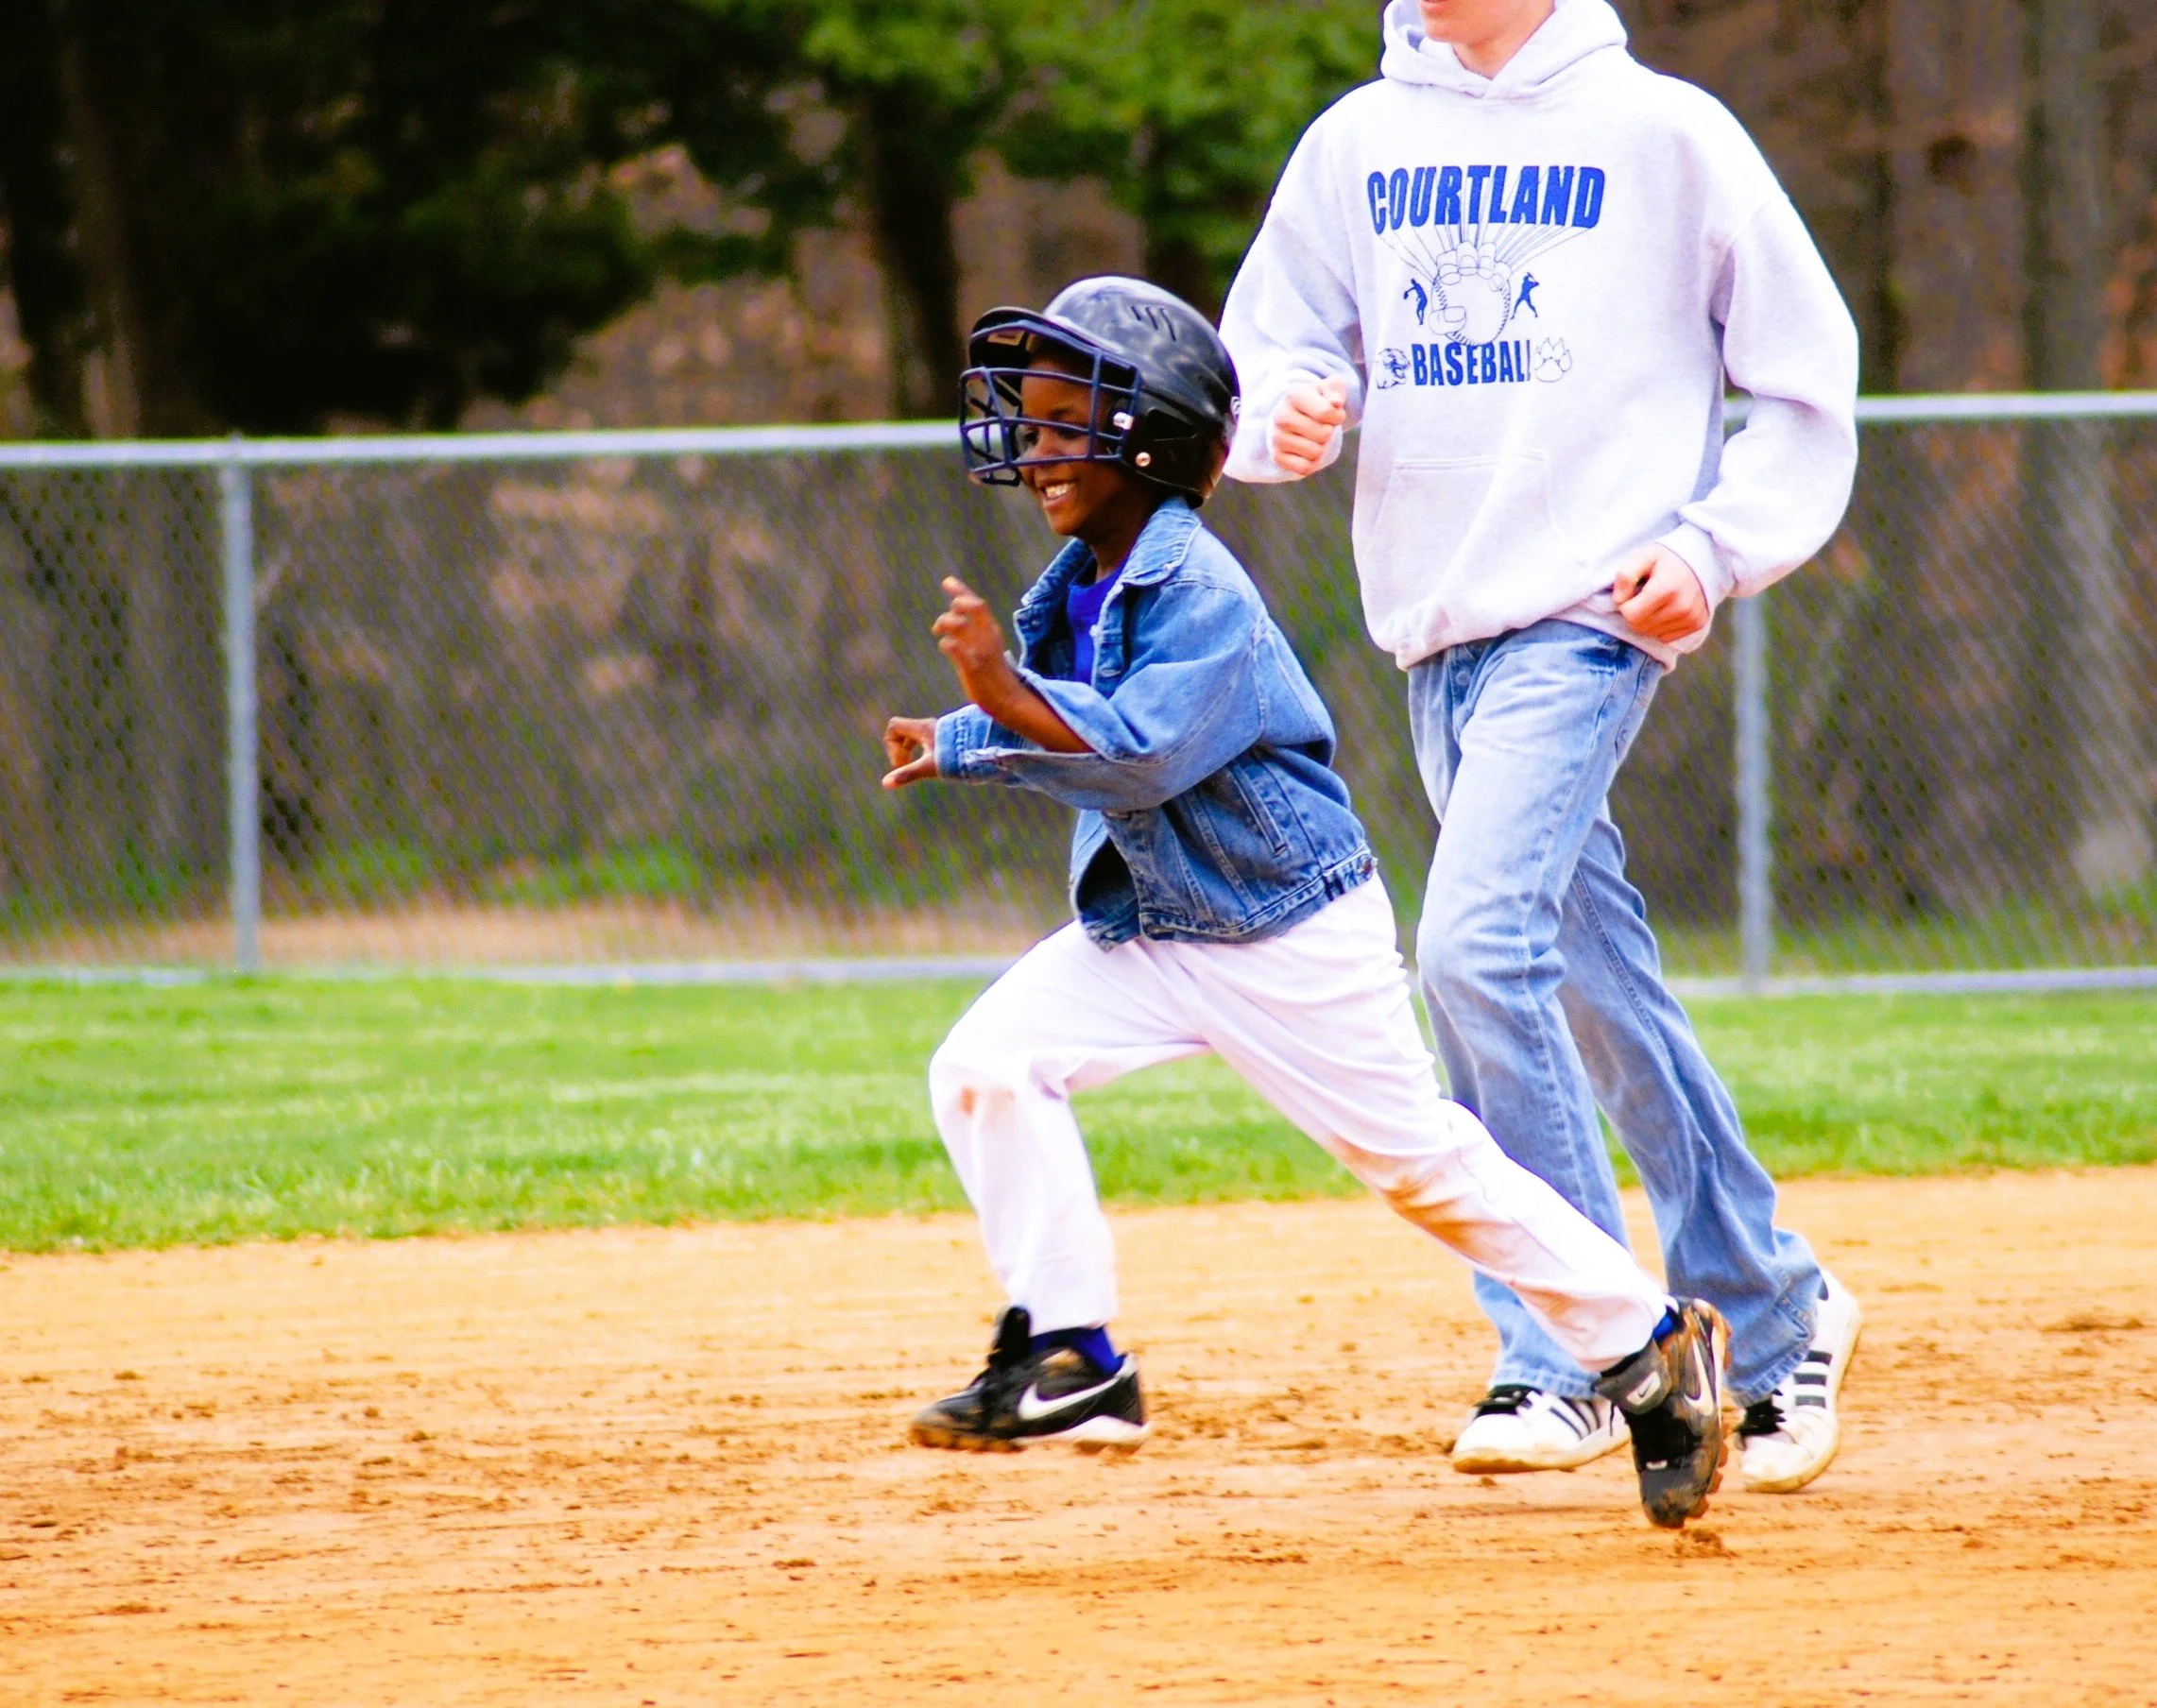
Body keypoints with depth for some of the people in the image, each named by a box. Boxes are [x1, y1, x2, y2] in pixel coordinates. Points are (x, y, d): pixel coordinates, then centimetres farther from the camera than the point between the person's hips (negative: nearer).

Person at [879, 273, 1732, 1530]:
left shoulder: (1200, 592, -22)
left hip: (1293, 934, -8)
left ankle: (1646, 1342, 13)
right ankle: (1071, 1364, -5)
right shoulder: (1073, 590, 5)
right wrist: (955, 747, 17)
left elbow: (1143, 753, -34)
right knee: (988, 1065, -11)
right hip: (1143, 930, 8)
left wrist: (1006, 696, -41)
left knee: (1419, 1157, -2)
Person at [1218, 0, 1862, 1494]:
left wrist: (1715, 549, -8)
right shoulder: (1359, 141, 12)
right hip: (1439, 631, 6)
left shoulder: (1664, 133, -1)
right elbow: (1268, 350, 15)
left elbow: (1807, 374, 3)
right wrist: (1290, 413, -9)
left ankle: (1570, 1360, -13)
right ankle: (1773, 1318, 21)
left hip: (1590, 613, -6)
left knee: (1479, 940, -20)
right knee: (1595, 991, 9)